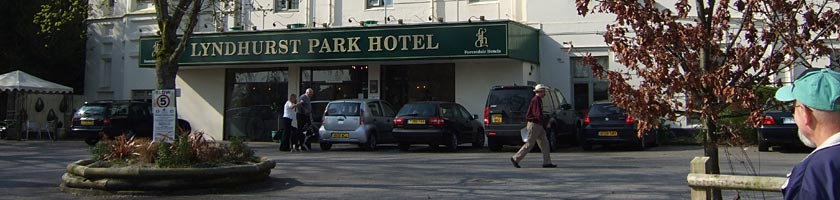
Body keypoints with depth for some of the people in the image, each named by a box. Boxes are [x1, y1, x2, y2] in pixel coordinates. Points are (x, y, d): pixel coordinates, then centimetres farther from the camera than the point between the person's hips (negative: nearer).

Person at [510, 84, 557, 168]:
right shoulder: (536, 100, -16)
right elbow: (538, 114, -23)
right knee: (529, 144, -5)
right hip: (534, 125, -10)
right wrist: (546, 123, -18)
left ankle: (547, 163, 7)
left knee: (544, 143, 6)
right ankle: (515, 158, 3)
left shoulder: (538, 100, 17)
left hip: (539, 126, 10)